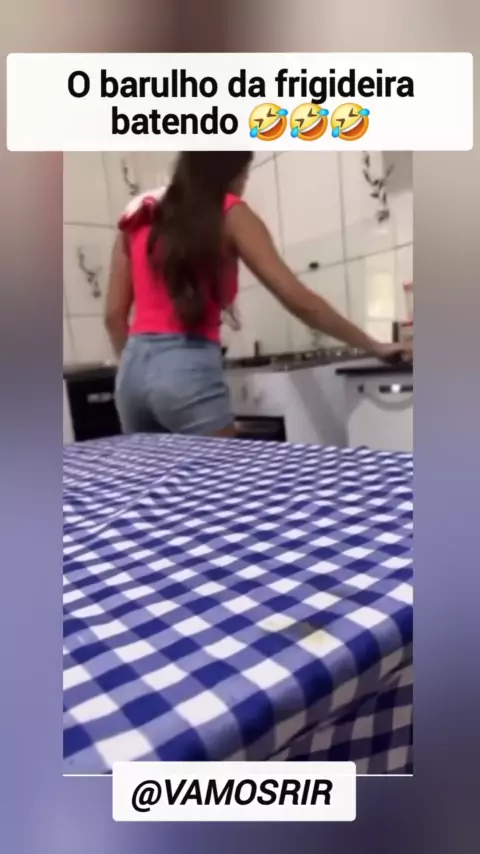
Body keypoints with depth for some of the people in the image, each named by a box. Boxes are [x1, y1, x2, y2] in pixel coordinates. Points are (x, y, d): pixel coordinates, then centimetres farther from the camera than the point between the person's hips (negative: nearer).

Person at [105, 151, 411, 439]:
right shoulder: (229, 214, 2)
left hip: (134, 369, 7)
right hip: (188, 370, -6)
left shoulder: (139, 216, 17)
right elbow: (298, 299, -4)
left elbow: (114, 314, 12)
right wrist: (372, 346, 4)